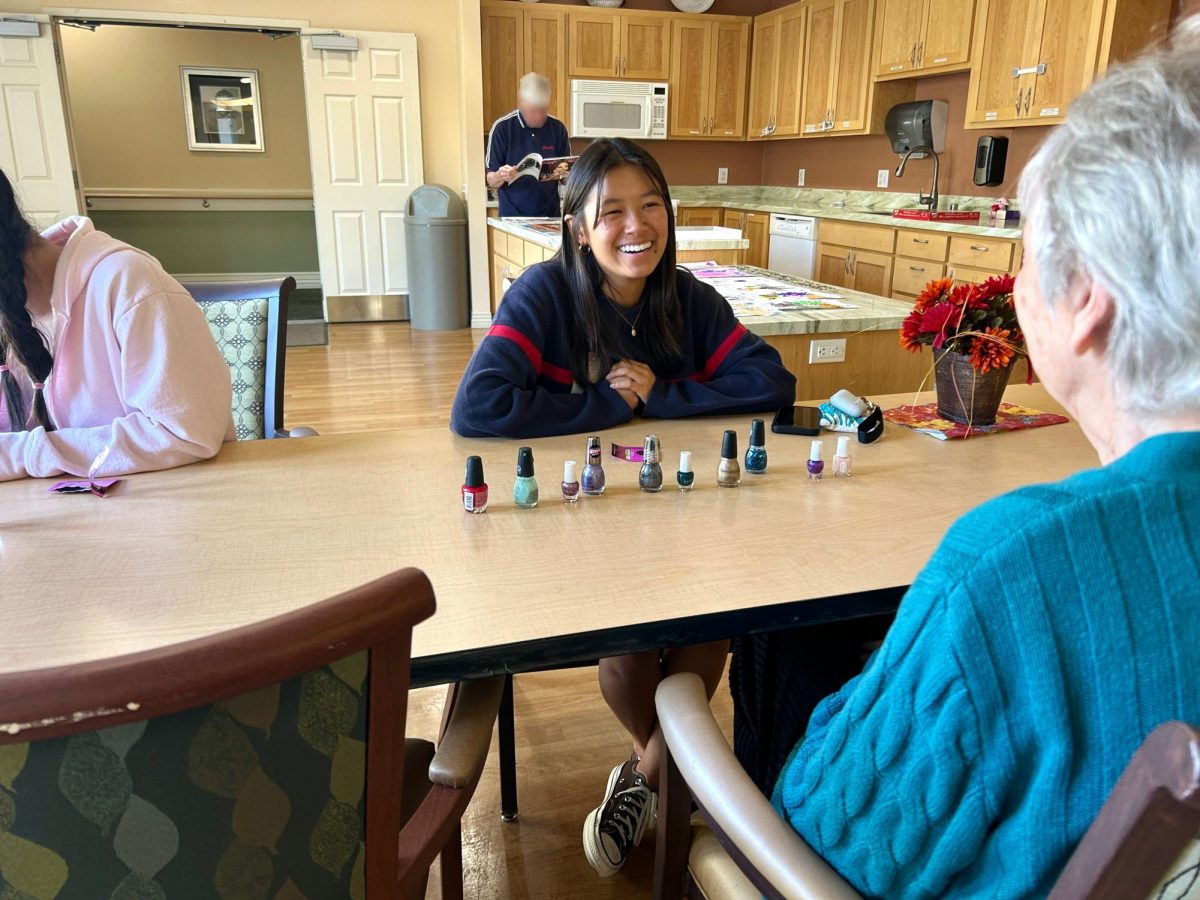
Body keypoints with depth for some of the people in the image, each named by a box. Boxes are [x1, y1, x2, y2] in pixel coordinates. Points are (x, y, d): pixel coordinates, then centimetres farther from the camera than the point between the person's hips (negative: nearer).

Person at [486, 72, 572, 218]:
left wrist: (564, 174, -13)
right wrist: (502, 177, -24)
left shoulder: (558, 128, 0)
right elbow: (491, 181, -3)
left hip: (550, 216, 1)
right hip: (512, 217, -1)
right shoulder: (502, 128, -6)